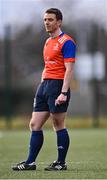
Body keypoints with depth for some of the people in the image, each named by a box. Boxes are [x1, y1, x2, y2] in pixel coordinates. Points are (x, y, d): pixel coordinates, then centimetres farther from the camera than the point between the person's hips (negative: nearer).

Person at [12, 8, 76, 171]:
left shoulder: (66, 42, -9)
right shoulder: (48, 42, 18)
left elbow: (69, 69, -16)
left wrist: (64, 93, -22)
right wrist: (42, 86, 19)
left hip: (57, 85, -9)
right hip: (44, 85, 9)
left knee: (59, 126, -3)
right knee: (34, 125, 5)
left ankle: (61, 163, 5)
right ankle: (30, 162, 6)